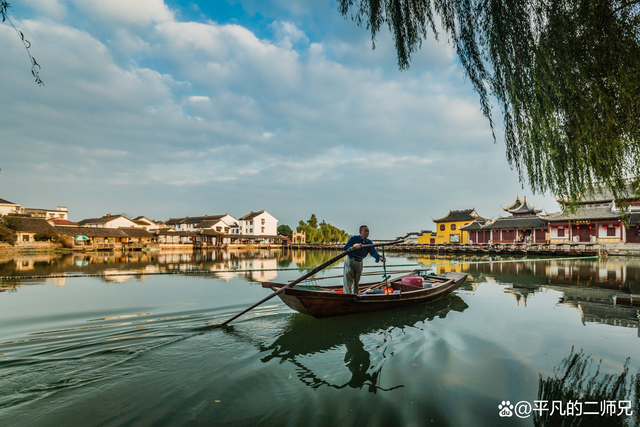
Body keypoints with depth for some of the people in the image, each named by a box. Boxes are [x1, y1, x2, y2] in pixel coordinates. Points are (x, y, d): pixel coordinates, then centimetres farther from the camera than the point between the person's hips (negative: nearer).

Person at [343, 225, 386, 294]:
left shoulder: (369, 242, -1)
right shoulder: (354, 238, -12)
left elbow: (373, 252, -15)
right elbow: (345, 248, -19)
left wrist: (379, 258, -35)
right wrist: (353, 247, -38)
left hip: (359, 263, 5)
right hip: (350, 261, -5)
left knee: (356, 281, 14)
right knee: (348, 280, -7)